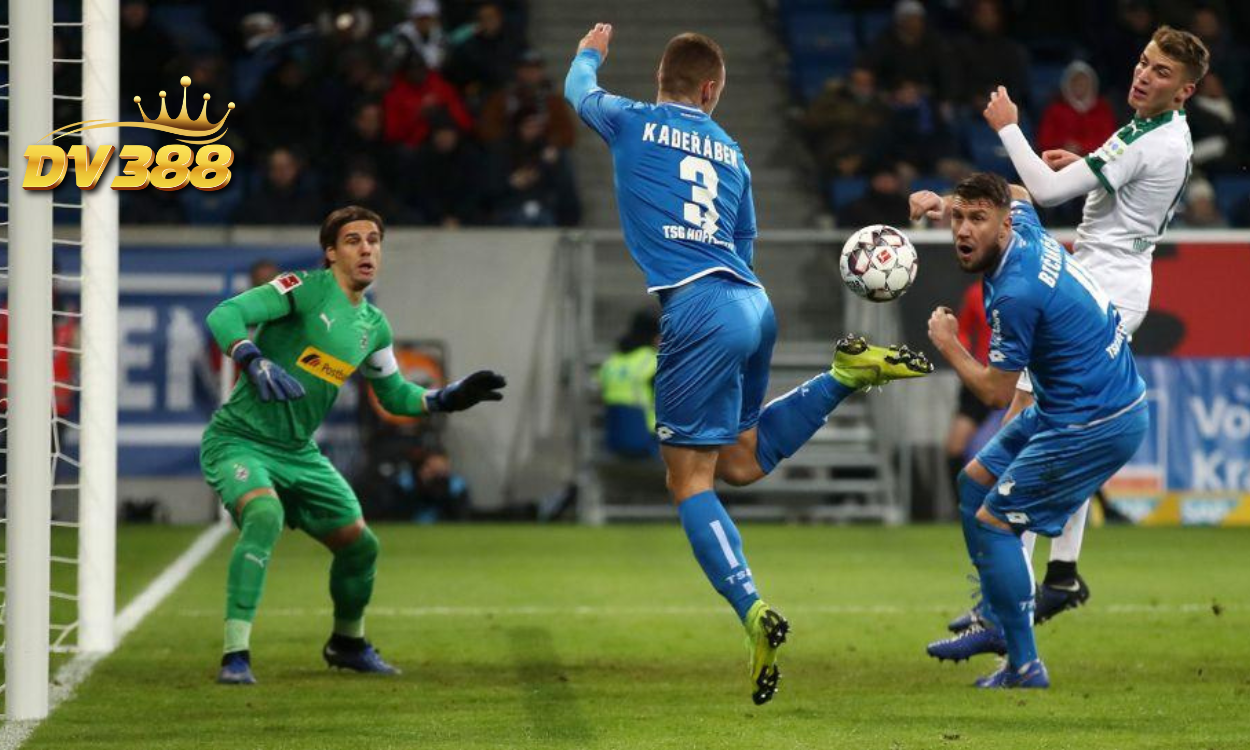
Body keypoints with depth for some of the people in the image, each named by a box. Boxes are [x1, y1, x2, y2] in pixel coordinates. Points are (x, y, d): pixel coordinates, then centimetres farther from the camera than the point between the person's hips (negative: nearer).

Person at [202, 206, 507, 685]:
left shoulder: (374, 326, 8)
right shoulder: (307, 289, -14)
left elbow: (394, 394, 22)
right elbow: (224, 315, -23)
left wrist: (446, 399, 7)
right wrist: (254, 362, -39)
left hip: (298, 453, 7)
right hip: (239, 440, -7)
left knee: (360, 545, 11)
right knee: (264, 516, -34)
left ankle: (348, 644, 40)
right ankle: (235, 656, -32)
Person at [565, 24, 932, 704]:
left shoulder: (632, 123, 8)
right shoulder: (729, 152, 20)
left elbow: (578, 88, 30)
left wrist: (589, 53, 52)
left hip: (697, 308, -6)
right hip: (752, 302, 6)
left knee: (689, 482, -5)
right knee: (741, 463, 22)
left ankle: (753, 610, -23)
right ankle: (848, 374, 8)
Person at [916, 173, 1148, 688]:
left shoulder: (1015, 294, -27)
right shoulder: (1027, 231, 0)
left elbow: (995, 392, -19)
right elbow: (1018, 195, 28)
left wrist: (947, 344, -4)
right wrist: (947, 203, 14)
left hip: (1094, 427, -11)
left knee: (993, 521, -7)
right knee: (975, 481, 18)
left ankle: (1025, 666, -3)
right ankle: (995, 623, 26)